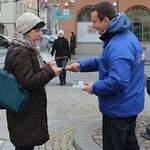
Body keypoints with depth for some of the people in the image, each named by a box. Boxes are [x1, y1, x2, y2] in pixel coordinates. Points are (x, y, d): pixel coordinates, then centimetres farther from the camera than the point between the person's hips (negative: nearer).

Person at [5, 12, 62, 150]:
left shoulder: (25, 49, 11)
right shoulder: (21, 52, -21)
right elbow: (28, 82, -26)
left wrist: (43, 68, 4)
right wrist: (50, 72, -18)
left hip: (27, 108, 10)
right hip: (25, 110, -10)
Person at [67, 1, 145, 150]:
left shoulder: (118, 46, -30)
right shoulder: (126, 35, 4)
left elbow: (118, 81, -36)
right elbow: (106, 62, 13)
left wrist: (95, 88, -19)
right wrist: (81, 64, 3)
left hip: (118, 108, -10)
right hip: (129, 105, 10)